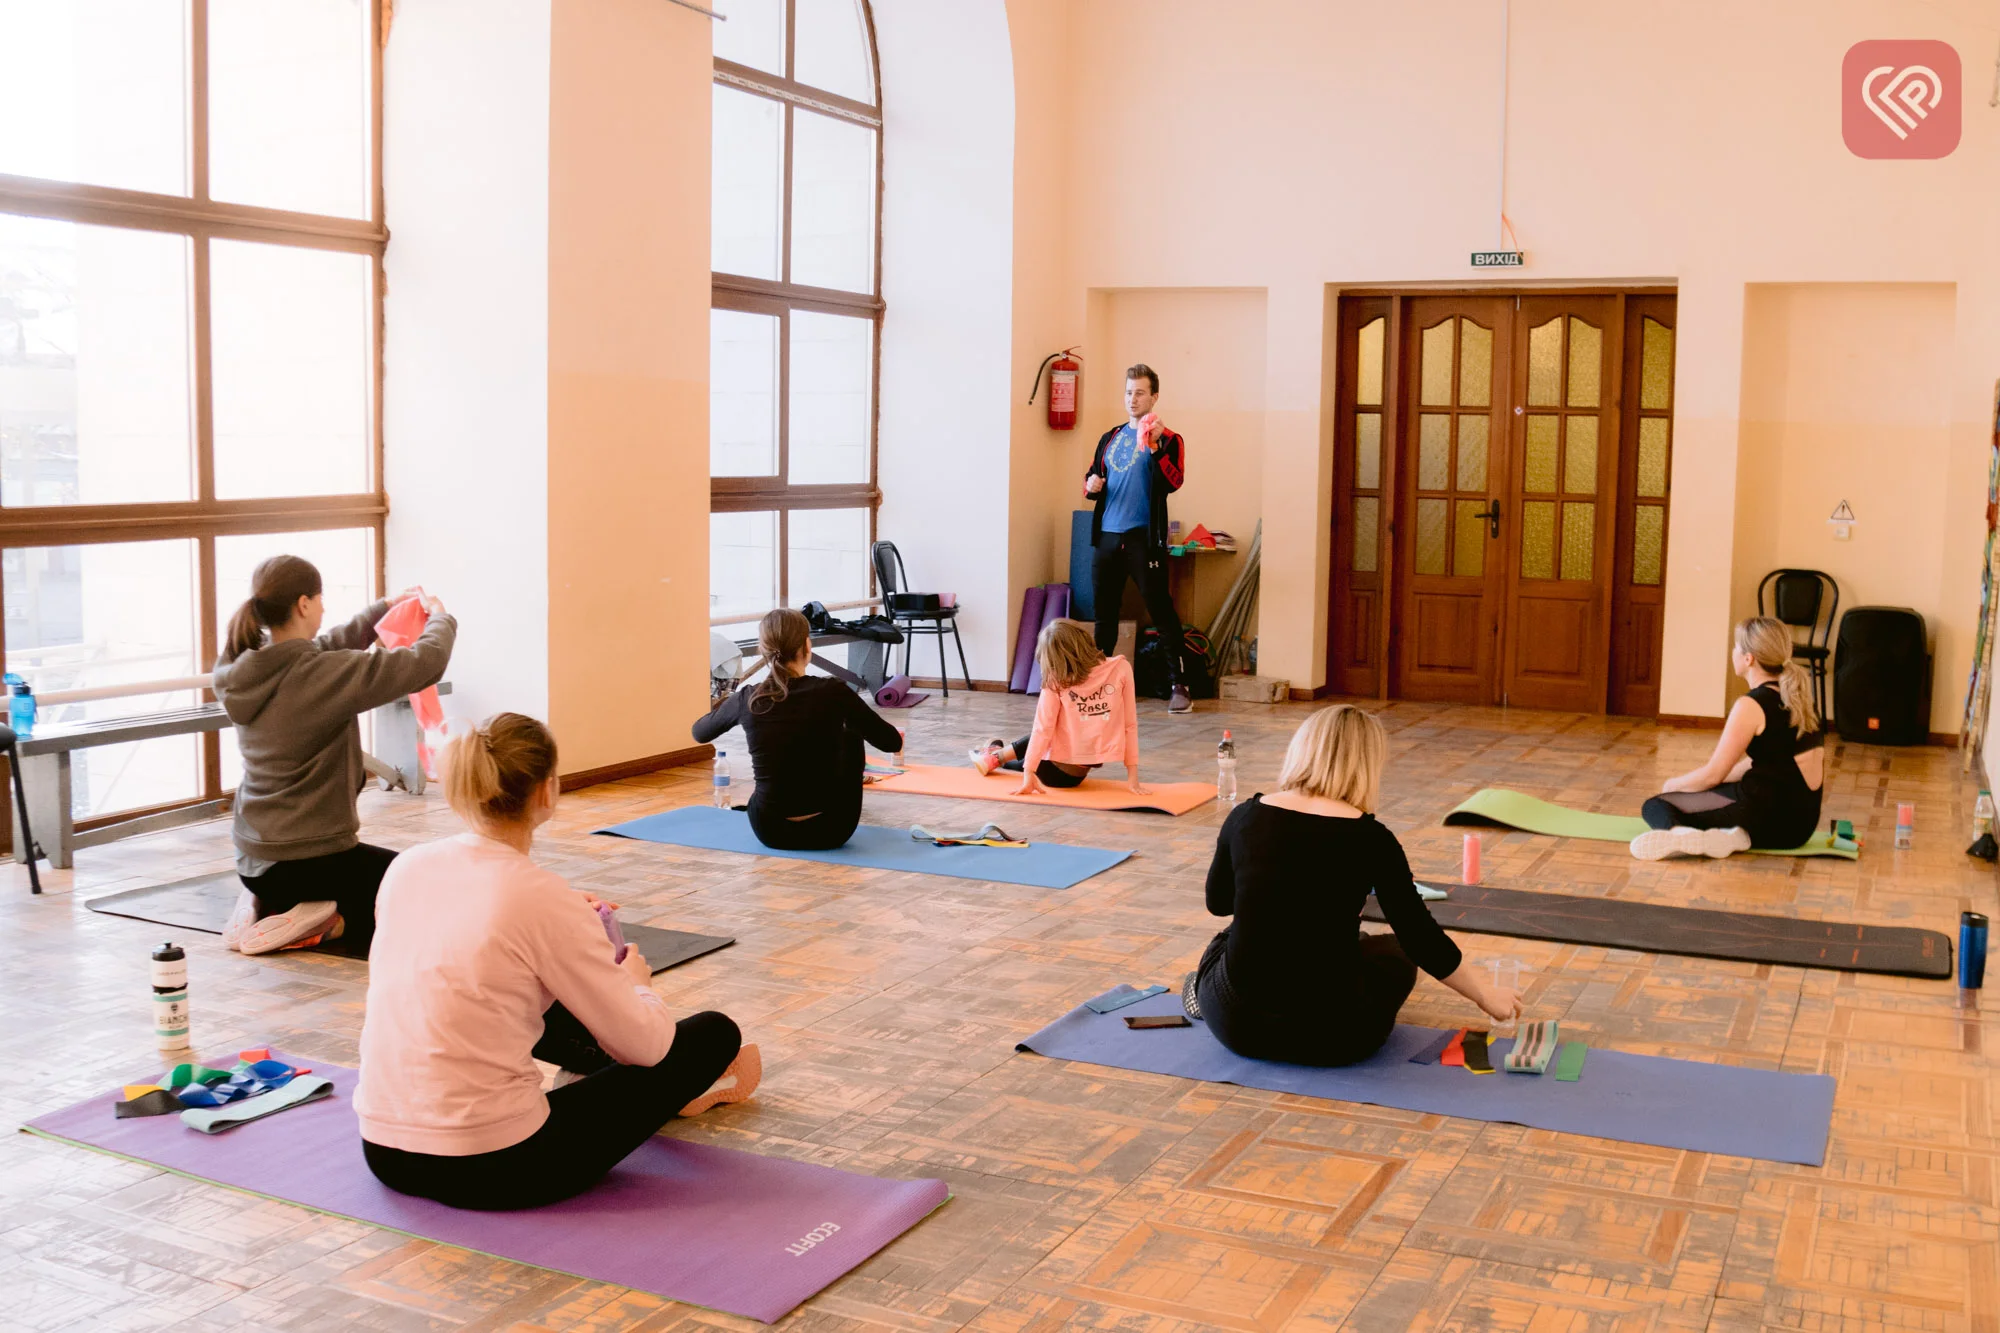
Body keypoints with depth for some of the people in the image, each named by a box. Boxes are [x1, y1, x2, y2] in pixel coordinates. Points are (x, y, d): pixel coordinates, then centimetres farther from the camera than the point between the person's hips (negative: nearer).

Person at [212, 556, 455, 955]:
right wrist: (439, 616, 4)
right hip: (309, 860, -7)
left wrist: (387, 606, 21)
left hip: (251, 862, 7)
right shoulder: (324, 673, -22)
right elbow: (426, 662, -17)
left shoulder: (244, 672, -1)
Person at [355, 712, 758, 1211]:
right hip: (493, 1169, -7)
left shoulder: (406, 866, 0)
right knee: (715, 1035, 10)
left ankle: (674, 1084, 51)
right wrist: (634, 981, 15)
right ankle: (682, 1088, 44)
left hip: (386, 1153, 7)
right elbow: (643, 1043, -8)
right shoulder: (542, 895, -18)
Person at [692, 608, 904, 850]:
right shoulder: (831, 692, -15)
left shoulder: (747, 699, -6)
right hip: (829, 830, -2)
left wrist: (724, 705, 38)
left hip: (769, 830, 2)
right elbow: (891, 743, -2)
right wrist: (896, 740, 23)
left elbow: (700, 733, 16)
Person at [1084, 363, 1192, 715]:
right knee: (1104, 612, 11)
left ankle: (1178, 685, -4)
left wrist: (1155, 446, -26)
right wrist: (1091, 485, 0)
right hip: (1106, 535, 5)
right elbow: (1091, 481, 23)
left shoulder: (1168, 439, 0)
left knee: (1161, 611, -7)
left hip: (1143, 537, -5)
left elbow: (1173, 482, -15)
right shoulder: (1109, 439, 16)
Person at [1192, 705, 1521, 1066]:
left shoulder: (1245, 816, -1)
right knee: (1396, 953, 30)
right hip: (1332, 1035, -5)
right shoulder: (1370, 838, -9)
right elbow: (1422, 941, -2)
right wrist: (1487, 995, 13)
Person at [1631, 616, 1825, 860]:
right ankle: (1731, 835, -7)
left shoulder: (1752, 706, -13)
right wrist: (1688, 784, 20)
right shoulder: (1797, 699, 12)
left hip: (1768, 816, -8)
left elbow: (1712, 774, -8)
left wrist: (1674, 784, 12)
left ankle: (1679, 833, -30)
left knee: (1655, 805, 5)